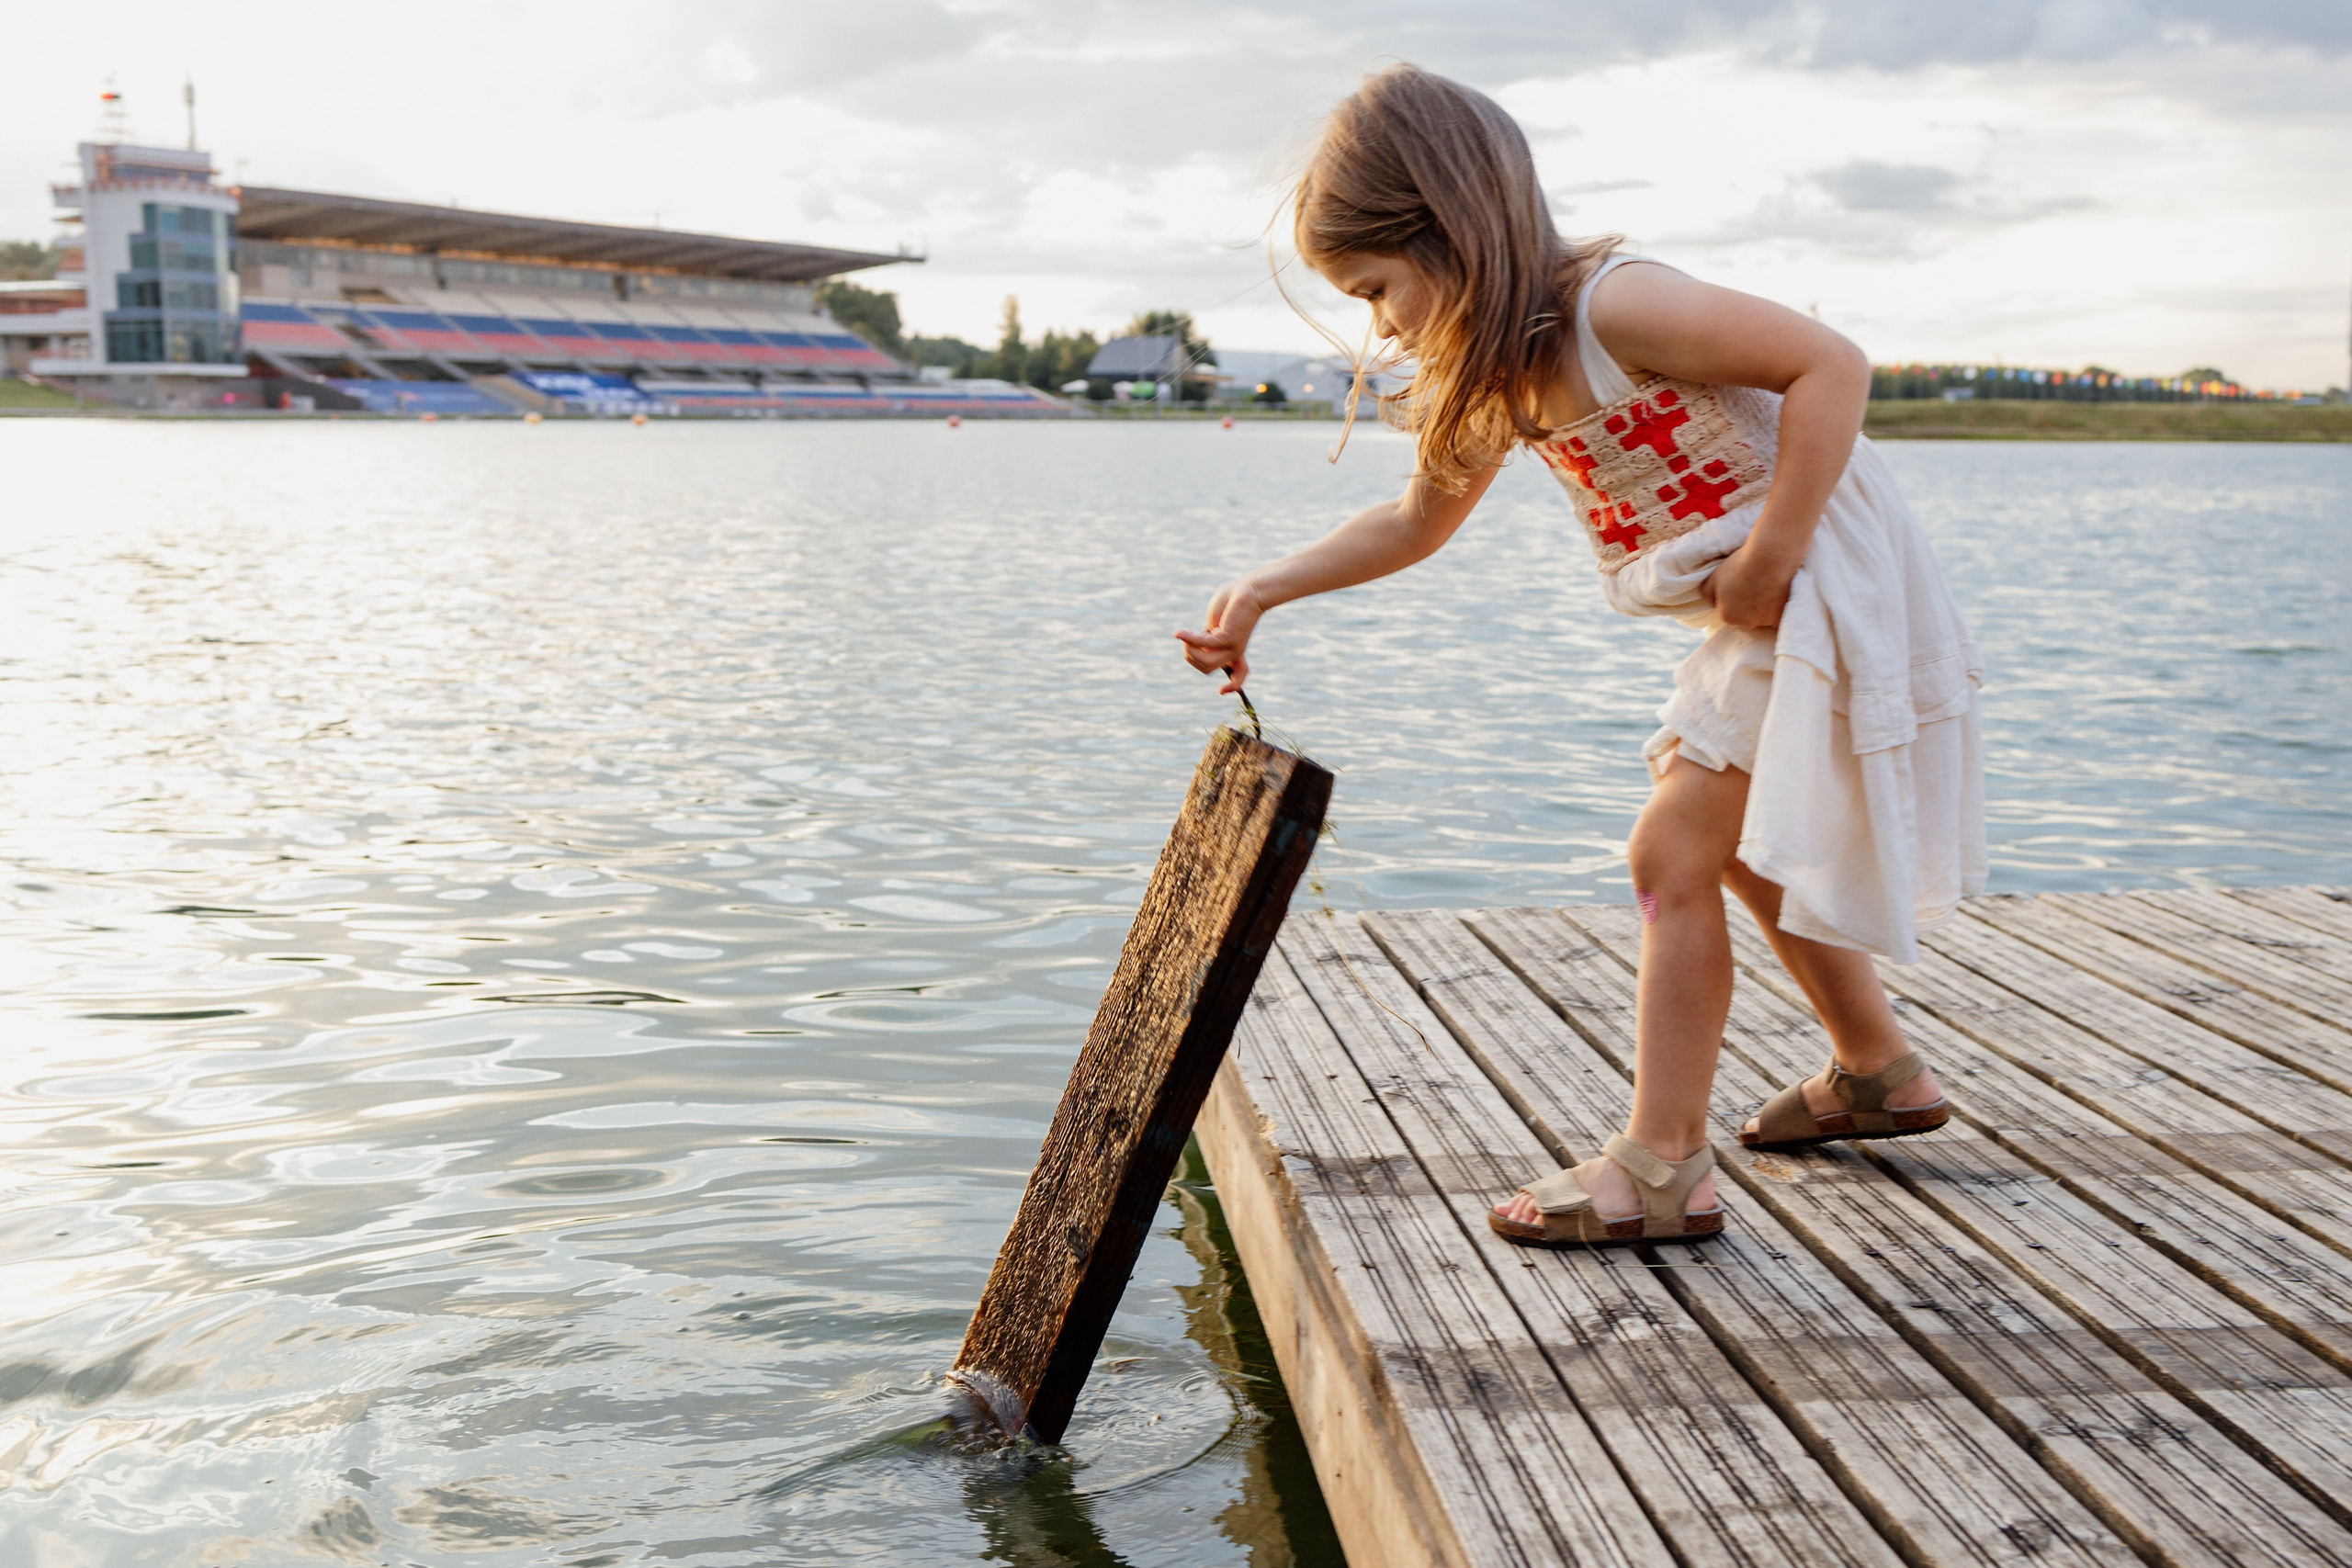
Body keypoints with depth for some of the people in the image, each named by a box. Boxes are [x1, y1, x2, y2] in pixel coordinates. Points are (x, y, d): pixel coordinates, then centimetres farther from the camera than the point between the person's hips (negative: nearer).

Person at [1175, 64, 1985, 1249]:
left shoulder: (1612, 309, -25)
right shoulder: (1502, 373, 3)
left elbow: (1832, 364, -28)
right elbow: (1415, 523, 17)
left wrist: (1766, 562, -27)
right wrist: (1264, 590, 10)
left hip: (1820, 585, -10)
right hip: (1755, 618, 10)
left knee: (1673, 853, -13)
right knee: (1738, 848, 23)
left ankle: (1663, 1169, -7)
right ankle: (1877, 1073, 40)